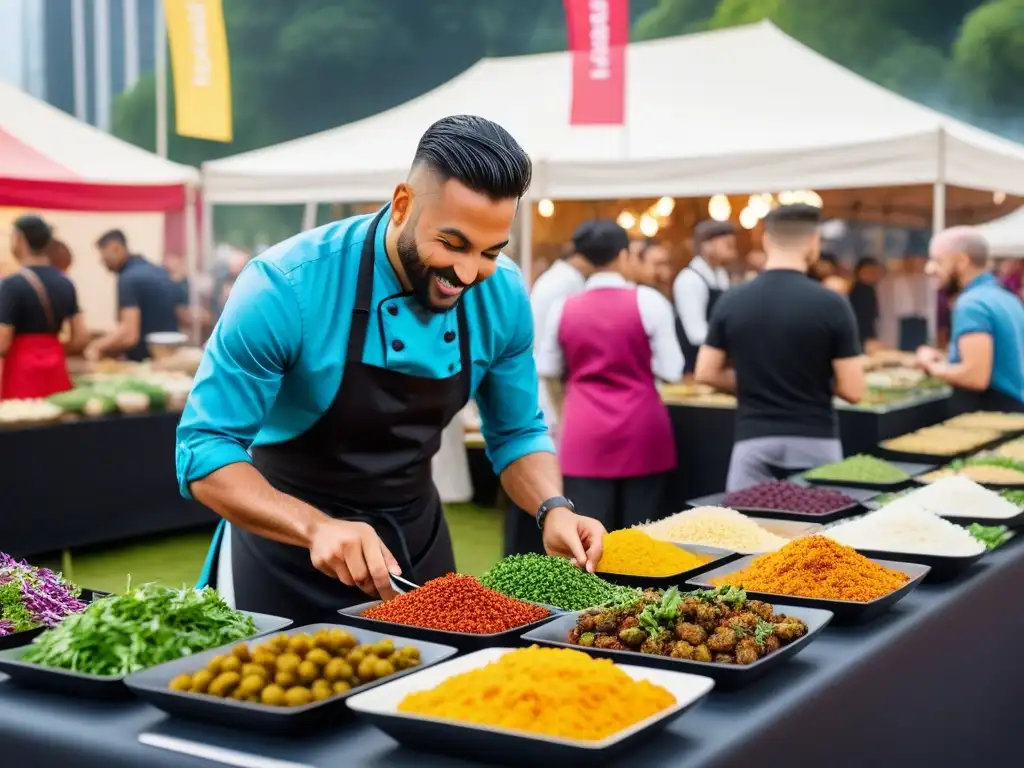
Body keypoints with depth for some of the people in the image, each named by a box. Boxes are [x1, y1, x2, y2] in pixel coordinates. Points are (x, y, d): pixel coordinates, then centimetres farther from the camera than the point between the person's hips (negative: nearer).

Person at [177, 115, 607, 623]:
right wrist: (316, 527, -39)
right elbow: (206, 450, -23)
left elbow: (516, 433, 1)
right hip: (289, 541, -4)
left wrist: (553, 510, -20)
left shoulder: (503, 297, -13)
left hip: (417, 539, 4)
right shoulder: (286, 286, -26)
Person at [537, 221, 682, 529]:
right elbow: (670, 370, -4)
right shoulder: (648, 301, -5)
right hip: (640, 428, -1)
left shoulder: (563, 308, 3)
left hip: (586, 432, 1)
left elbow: (548, 371, 15)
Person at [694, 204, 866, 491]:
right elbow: (852, 390, -8)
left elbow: (706, 374, 5)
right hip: (814, 442, -2)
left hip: (753, 441, 2)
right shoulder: (831, 304, -9)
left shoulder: (732, 302, 0)